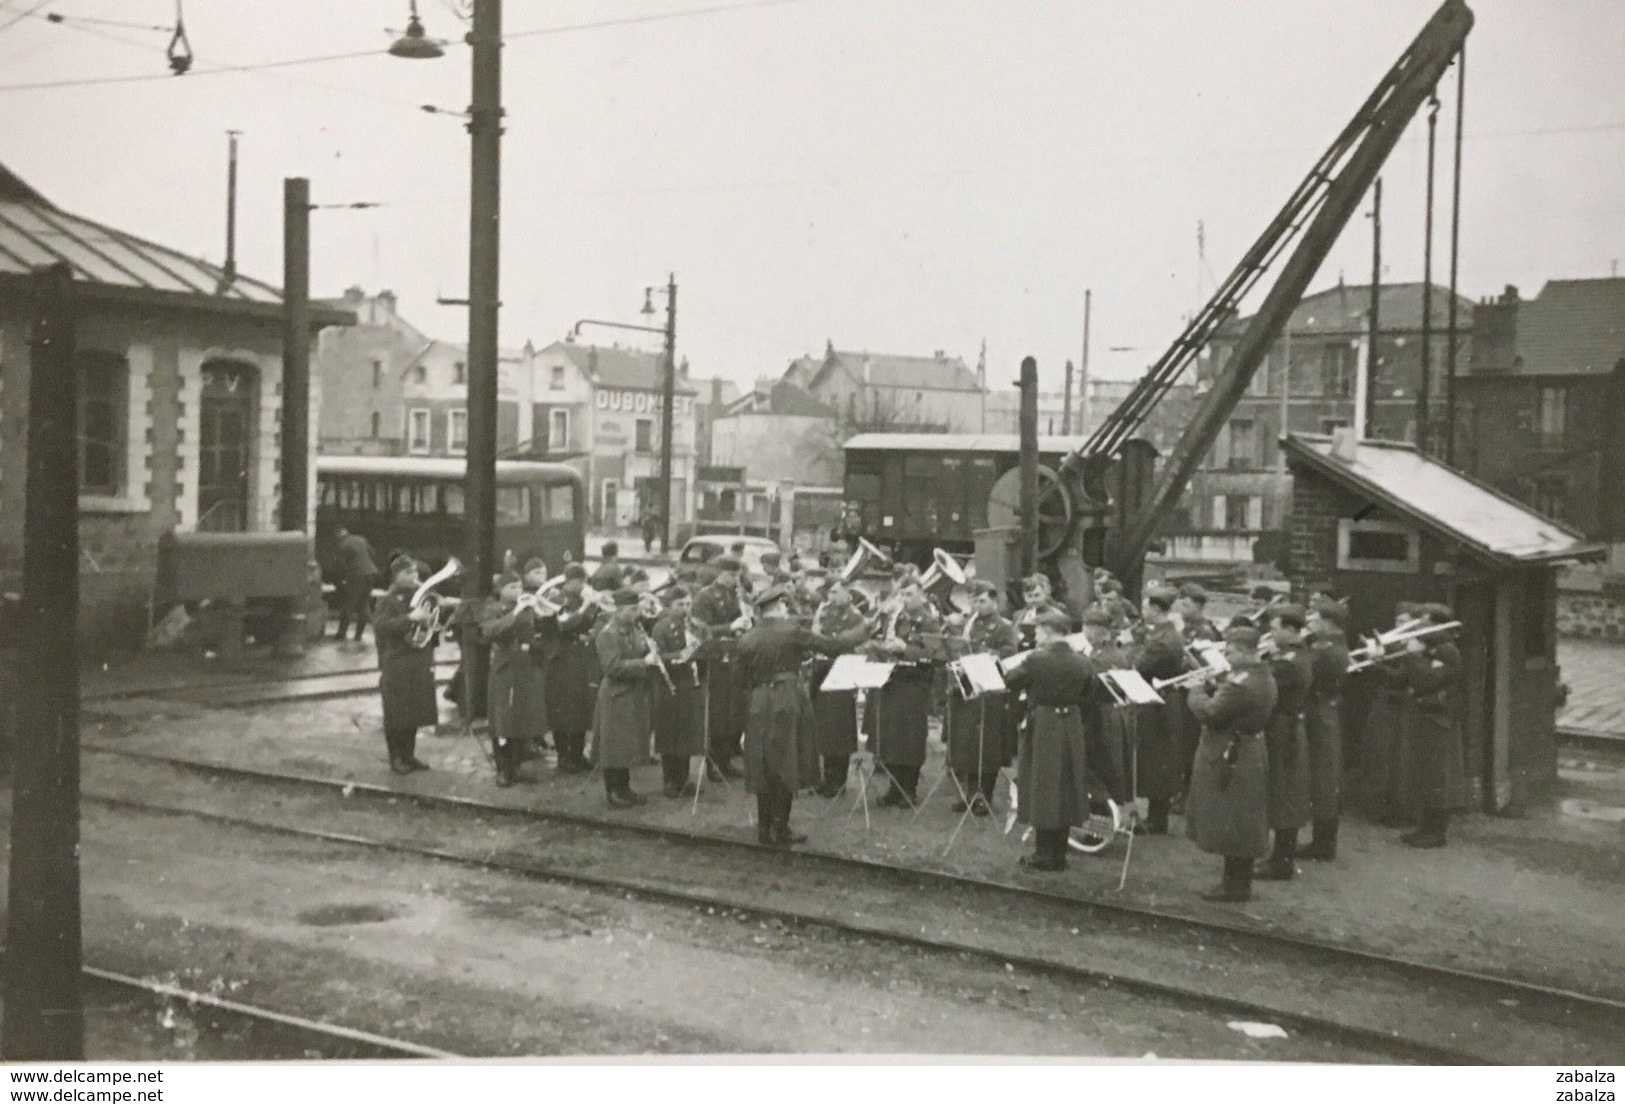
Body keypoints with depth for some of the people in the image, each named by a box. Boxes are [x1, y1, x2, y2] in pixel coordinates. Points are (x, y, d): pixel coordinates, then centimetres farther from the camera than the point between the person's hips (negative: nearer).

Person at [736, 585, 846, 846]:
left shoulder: (747, 638, 3)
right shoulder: (790, 630, -8)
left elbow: (746, 675, 10)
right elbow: (832, 646, -6)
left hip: (759, 704, 4)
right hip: (788, 700, -4)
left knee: (763, 767, 11)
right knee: (787, 766, 3)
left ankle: (764, 829, 15)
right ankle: (780, 830, 3)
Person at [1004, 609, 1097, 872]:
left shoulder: (1037, 660, -16)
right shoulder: (1084, 662, -2)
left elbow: (1011, 682, -5)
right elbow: (1089, 701, 4)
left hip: (1042, 731, -4)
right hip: (1073, 731, 4)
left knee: (1042, 791, 5)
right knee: (1065, 791, 12)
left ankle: (1044, 854, 8)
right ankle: (1058, 854, 18)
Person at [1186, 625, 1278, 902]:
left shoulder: (1241, 684, -24)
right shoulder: (1264, 678, 9)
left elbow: (1208, 713, -24)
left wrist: (1198, 689, -9)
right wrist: (1215, 686, 4)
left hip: (1229, 760, -10)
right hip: (1251, 757, 10)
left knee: (1230, 825, -1)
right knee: (1241, 826, 16)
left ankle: (1235, 886, 6)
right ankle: (1240, 882, 25)